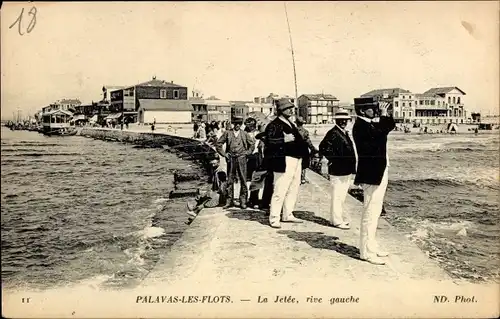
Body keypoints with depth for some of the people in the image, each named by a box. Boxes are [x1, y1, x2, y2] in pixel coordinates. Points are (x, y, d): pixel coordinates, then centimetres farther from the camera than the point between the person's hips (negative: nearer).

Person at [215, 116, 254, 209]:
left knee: (243, 180, -1)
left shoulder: (244, 134, 8)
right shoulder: (227, 133, 5)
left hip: (241, 158, 0)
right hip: (231, 159, 0)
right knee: (230, 180, 3)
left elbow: (252, 144, 19)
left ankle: (243, 201, 6)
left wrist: (247, 152, 8)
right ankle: (230, 200, 11)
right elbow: (218, 144, 9)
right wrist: (224, 154, 3)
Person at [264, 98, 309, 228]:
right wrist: (284, 140, -26)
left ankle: (288, 215, 25)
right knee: (280, 191, -7)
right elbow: (269, 142, -18)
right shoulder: (274, 125, -8)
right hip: (284, 161, -9)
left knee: (293, 190, 14)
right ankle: (274, 218, 0)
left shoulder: (290, 124, 22)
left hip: (296, 159, 9)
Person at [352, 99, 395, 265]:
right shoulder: (361, 125, -16)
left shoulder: (370, 122, 12)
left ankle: (371, 246, 27)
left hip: (379, 171, 10)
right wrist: (383, 114, -17)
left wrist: (386, 113, 5)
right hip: (372, 173, -10)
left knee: (374, 211, 16)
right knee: (370, 212, -6)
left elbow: (389, 127, 19)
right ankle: (367, 251, 0)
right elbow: (380, 131, -29)